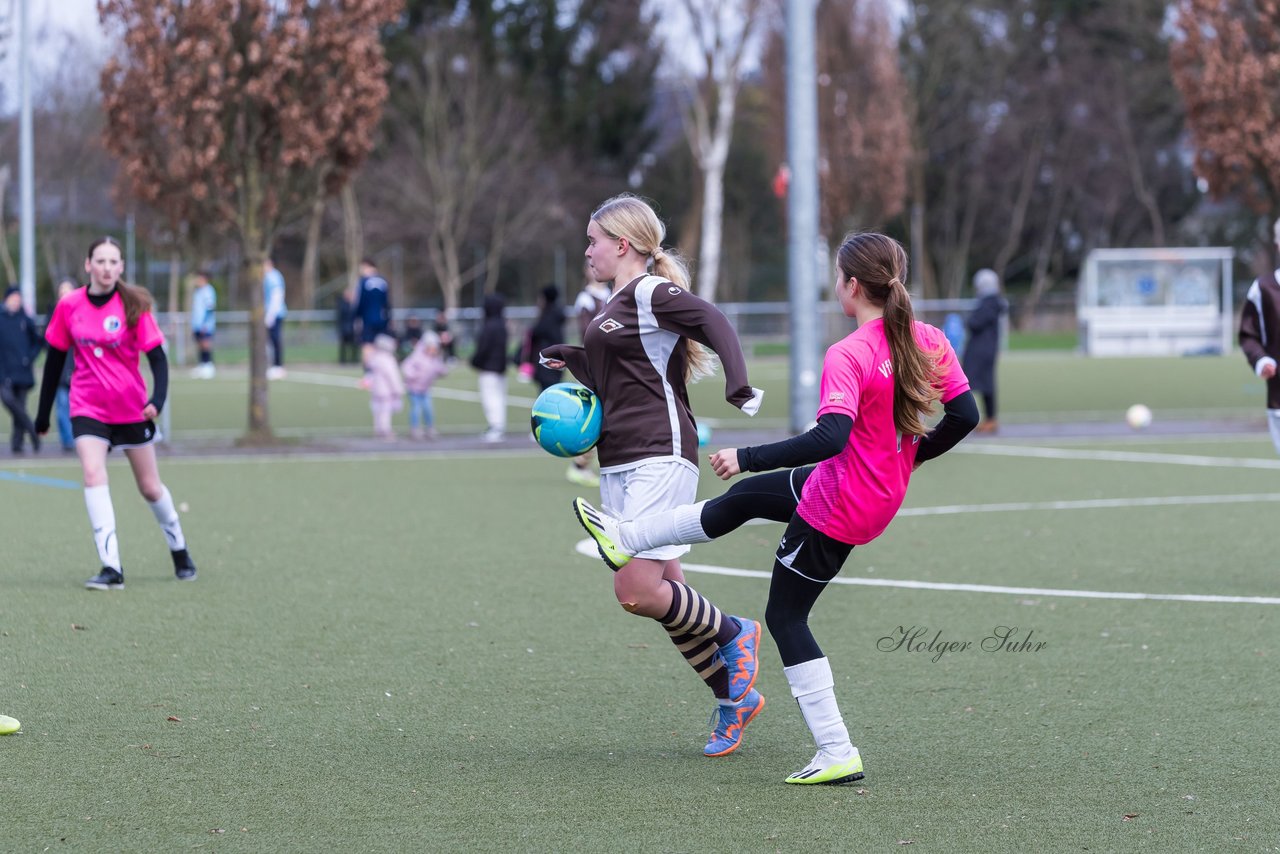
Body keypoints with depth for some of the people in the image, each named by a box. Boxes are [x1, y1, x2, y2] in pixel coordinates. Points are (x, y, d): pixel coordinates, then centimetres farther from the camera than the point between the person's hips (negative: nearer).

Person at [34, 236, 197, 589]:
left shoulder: (134, 305, -9)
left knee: (150, 487, 9)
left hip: (132, 409, -1)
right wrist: (43, 413, 11)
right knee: (93, 474, -21)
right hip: (87, 409, 1)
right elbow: (55, 359, 7)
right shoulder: (69, 306, -3)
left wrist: (157, 399, -28)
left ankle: (179, 550, 36)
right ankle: (111, 568, -25)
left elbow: (157, 357, -11)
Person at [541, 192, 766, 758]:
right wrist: (574, 363, 14)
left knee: (636, 592, -16)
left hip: (659, 456, -9)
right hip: (618, 464, 9)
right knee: (665, 593, 7)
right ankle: (732, 698, 15)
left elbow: (713, 322, -23)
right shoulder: (613, 307, 20)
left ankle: (732, 634, 6)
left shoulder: (652, 293, -7)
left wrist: (738, 386, -37)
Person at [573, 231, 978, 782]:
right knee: (743, 498, 24)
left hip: (838, 509, -8)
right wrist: (910, 454, 18)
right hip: (883, 492, 8)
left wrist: (747, 458, -27)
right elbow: (964, 415, 1)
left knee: (785, 616, 9)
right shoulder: (929, 341, -4)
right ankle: (624, 539, 40)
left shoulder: (848, 356, -26)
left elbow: (830, 437, -35)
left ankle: (837, 754, 9)